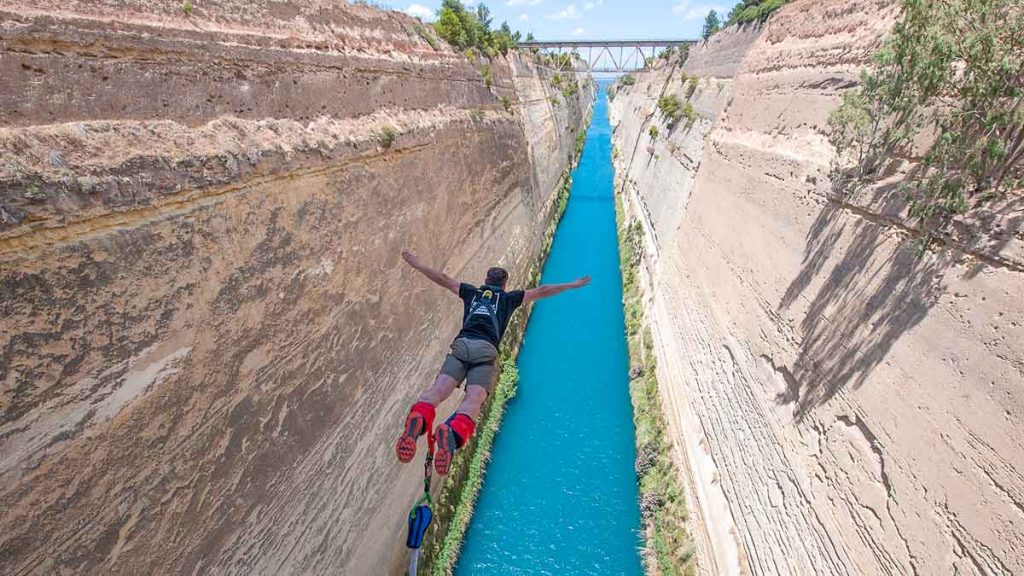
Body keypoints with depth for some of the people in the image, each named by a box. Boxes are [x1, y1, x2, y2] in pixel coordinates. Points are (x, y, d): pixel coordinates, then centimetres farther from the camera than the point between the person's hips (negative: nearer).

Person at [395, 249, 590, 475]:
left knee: (436, 391, -17)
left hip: (461, 345, 2)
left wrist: (416, 264, 47)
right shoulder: (508, 298, 26)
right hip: (486, 350, -2)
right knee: (473, 401, -19)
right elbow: (540, 292, 27)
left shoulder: (472, 292, 30)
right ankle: (452, 433, -49)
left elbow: (443, 279, 33)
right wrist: (573, 285, 37)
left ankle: (417, 421, -48)